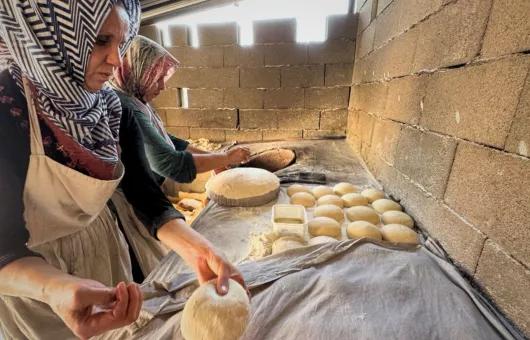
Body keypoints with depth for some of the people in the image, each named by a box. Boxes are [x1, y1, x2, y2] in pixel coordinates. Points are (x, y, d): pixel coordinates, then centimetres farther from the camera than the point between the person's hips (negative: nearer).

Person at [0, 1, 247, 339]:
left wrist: (196, 249, -31)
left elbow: (148, 196, -16)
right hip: (30, 279, -3)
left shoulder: (114, 111, -12)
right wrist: (59, 289, -46)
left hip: (102, 249, 4)